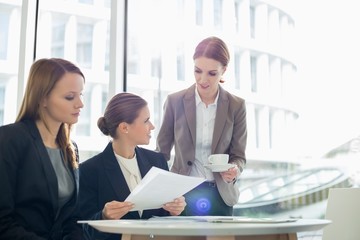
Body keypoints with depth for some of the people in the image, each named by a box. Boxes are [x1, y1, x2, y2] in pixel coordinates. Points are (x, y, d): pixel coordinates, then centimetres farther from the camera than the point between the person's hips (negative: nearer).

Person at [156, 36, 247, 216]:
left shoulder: (236, 106, -3)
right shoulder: (175, 101, -4)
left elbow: (238, 155, 2)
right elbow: (162, 151, 4)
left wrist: (234, 170, -20)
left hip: (220, 196, 1)